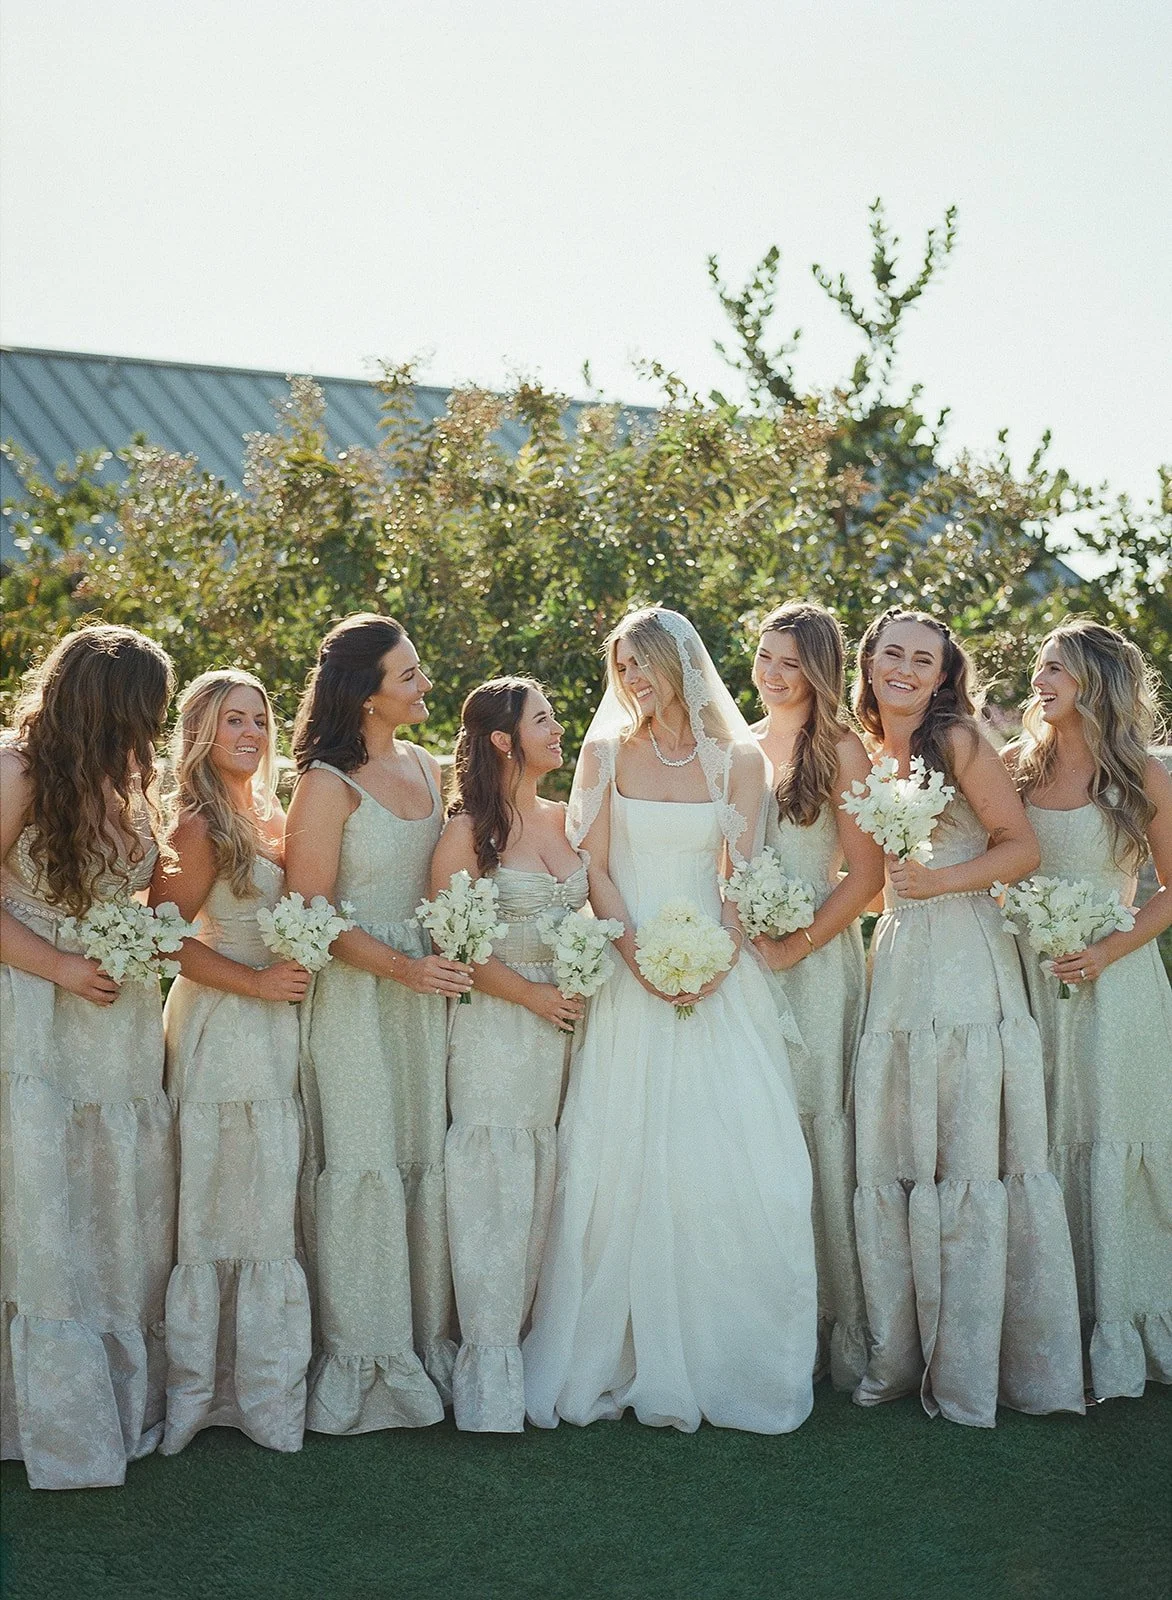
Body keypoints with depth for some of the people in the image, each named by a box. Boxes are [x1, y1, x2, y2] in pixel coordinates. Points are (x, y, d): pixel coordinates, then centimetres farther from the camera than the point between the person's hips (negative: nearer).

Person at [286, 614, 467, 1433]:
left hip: (426, 985, 6)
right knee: (364, 1166, -1)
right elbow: (311, 914, -12)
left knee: (426, 1158, 8)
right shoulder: (328, 784, -10)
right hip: (354, 992, -6)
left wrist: (451, 961, 7)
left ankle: (428, 1343, 18)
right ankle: (364, 1359, 10)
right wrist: (403, 968, -19)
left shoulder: (426, 767, 10)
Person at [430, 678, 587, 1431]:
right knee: (498, 1194, -3)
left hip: (569, 1025, 5)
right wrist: (532, 995, -11)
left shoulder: (567, 819, 12)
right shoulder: (470, 831, -6)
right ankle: (492, 1377, 4)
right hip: (498, 1028, -5)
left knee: (550, 1195, 8)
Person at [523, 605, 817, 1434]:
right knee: (625, 1161, -4)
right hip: (630, 979, 0)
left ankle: (730, 1358, 6)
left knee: (737, 1162, -5)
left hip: (718, 973, 0)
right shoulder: (605, 755, 8)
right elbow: (596, 870, 3)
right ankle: (634, 1357, 4)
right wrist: (638, 953, -13)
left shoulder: (738, 761, 6)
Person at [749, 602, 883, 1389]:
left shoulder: (842, 750, -3)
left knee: (820, 1125, -4)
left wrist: (794, 947, -11)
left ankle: (841, 1325, 4)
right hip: (745, 956, 5)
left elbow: (866, 875, -7)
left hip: (819, 954, -4)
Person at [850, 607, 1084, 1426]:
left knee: (969, 1158, -4)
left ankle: (967, 1369, 3)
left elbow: (1023, 846, -7)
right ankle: (901, 1355, 13)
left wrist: (942, 880, -17)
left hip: (966, 960, -6)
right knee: (891, 1161, 4)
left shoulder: (958, 740, -4)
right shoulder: (868, 755, 15)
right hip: (895, 963, 6)